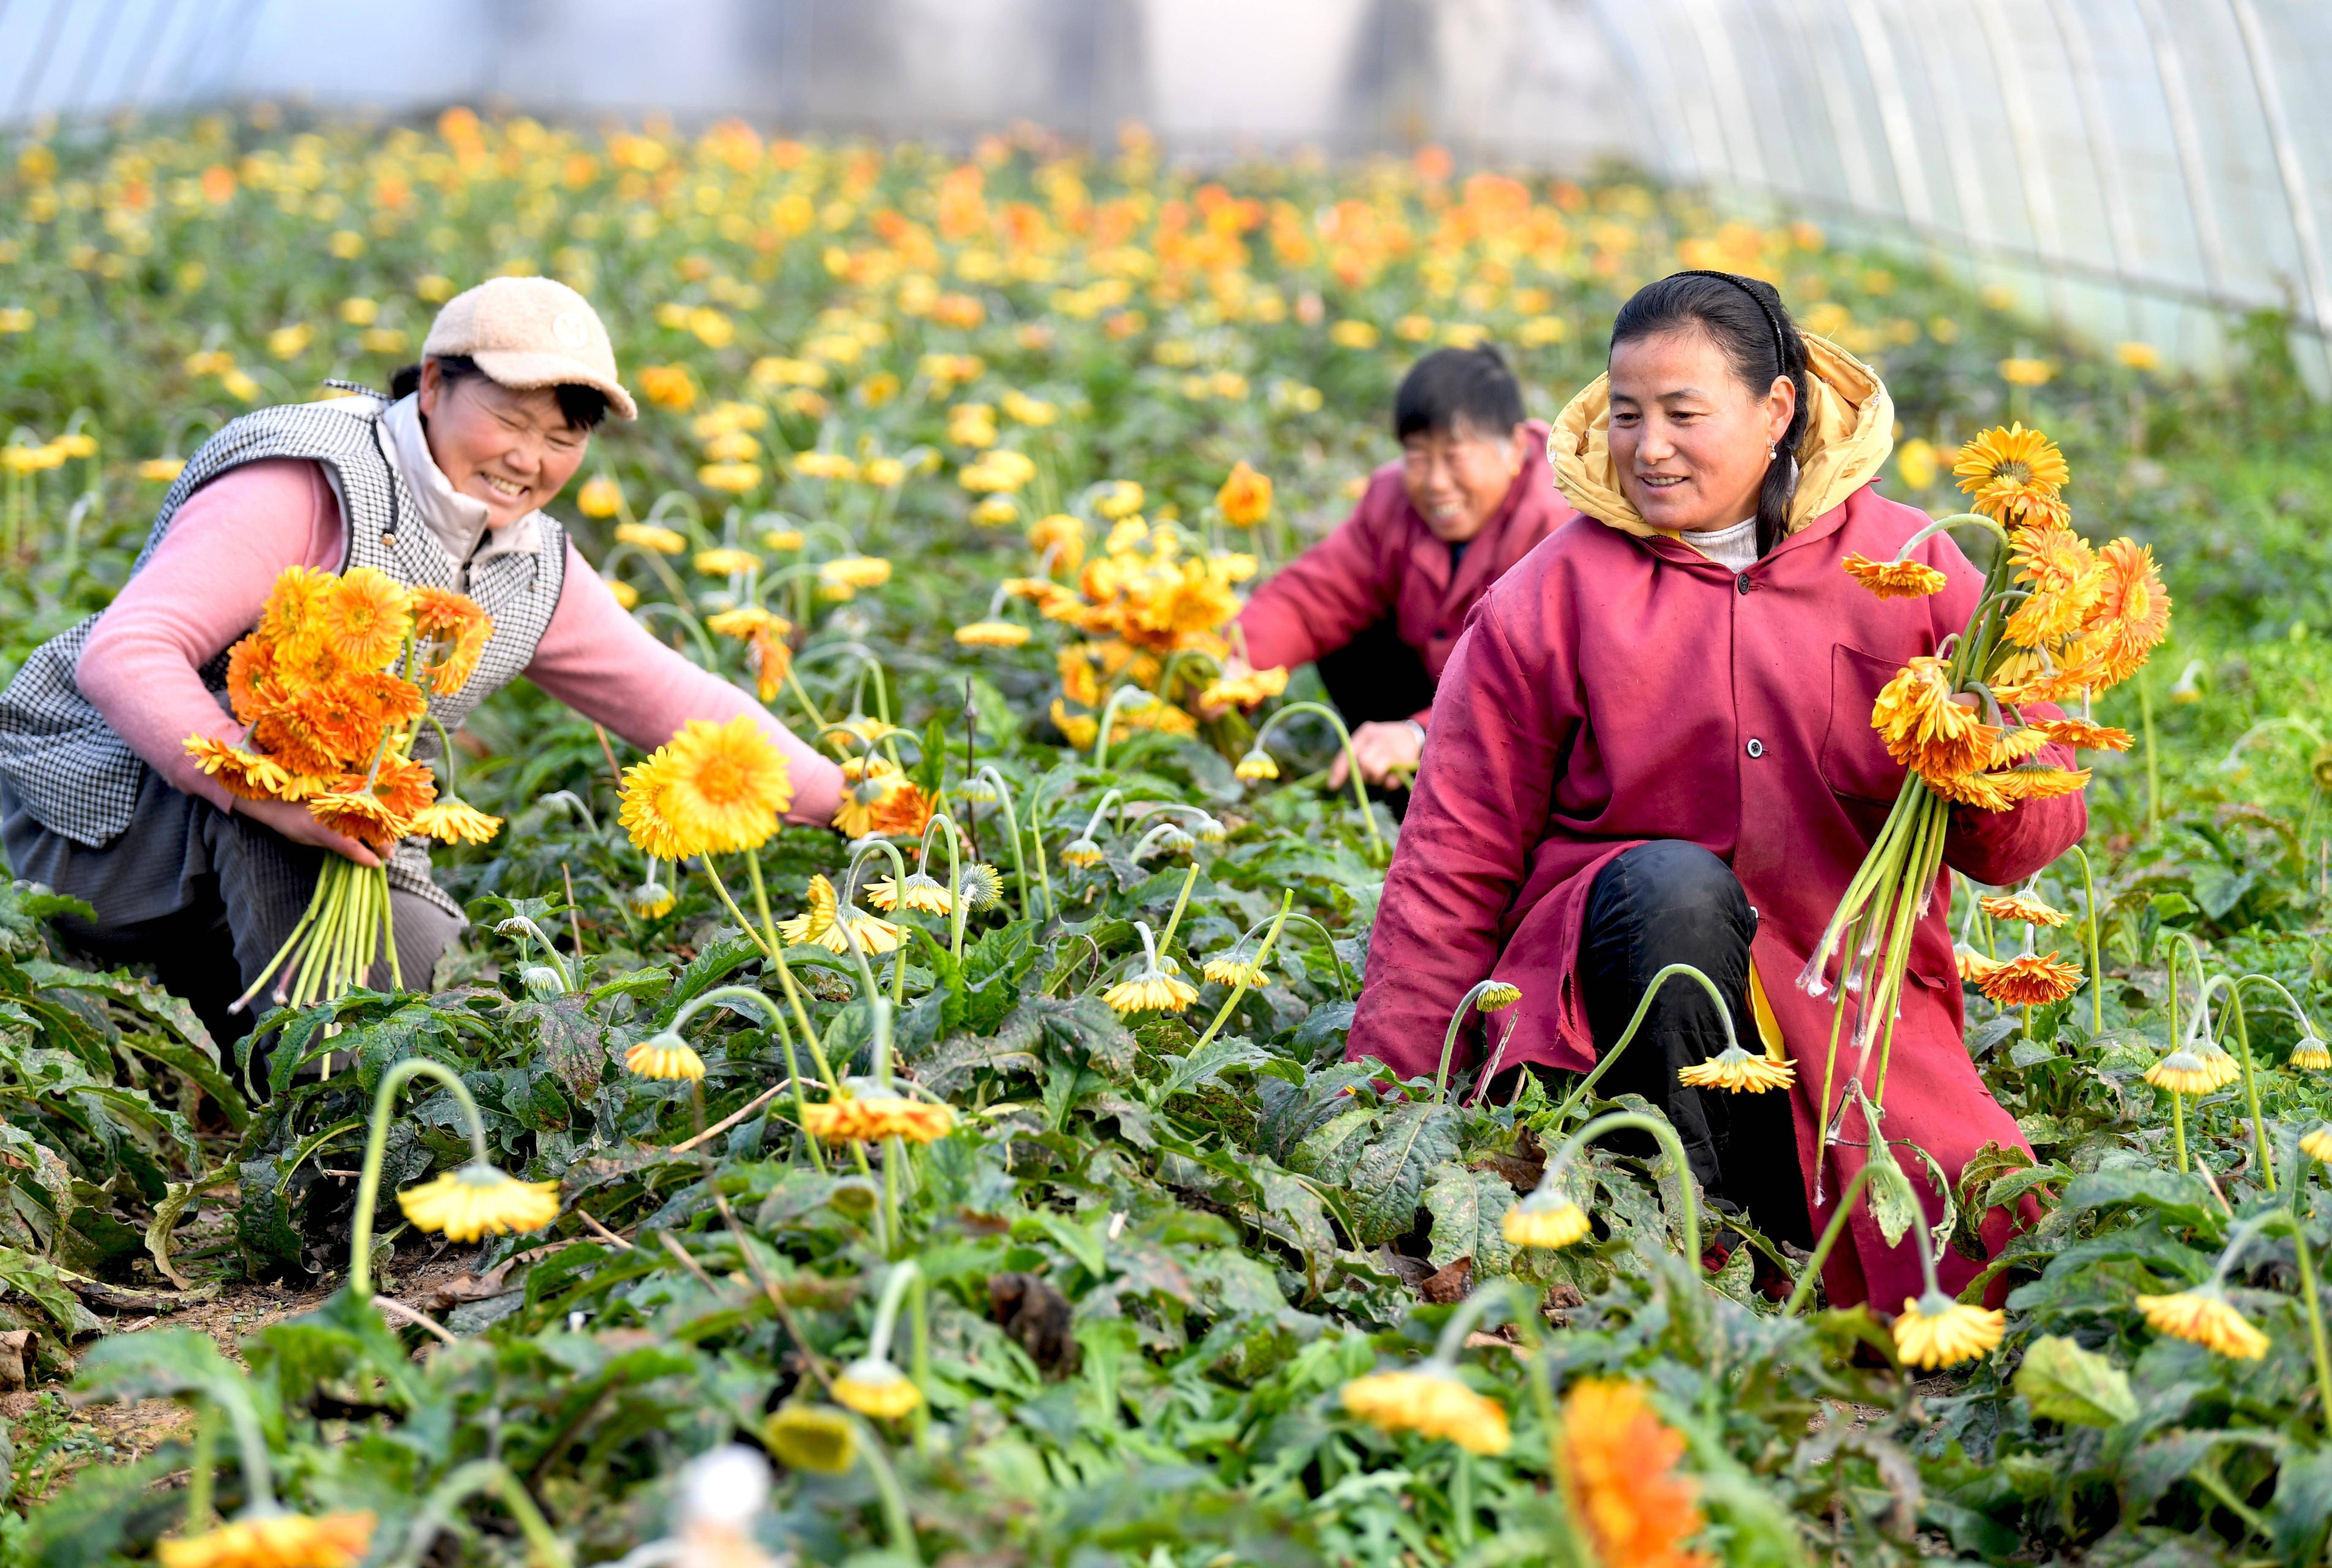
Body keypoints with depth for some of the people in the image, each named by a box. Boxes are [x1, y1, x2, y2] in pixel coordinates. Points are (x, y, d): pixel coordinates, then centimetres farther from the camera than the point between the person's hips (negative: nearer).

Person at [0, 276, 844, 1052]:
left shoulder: (537, 573, 2)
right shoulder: (309, 488, -23)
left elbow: (676, 700, 11)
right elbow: (122, 655, -32)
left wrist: (849, 800, 7)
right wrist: (271, 794, -44)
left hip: (331, 859, 7)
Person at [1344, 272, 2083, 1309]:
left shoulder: (1911, 570, 3)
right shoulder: (1551, 601, 0)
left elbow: (2031, 841, 3)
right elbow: (1453, 864, 2)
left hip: (1853, 1022, 2)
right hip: (1625, 984, -1)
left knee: (1988, 1273, -19)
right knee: (1672, 883, -34)